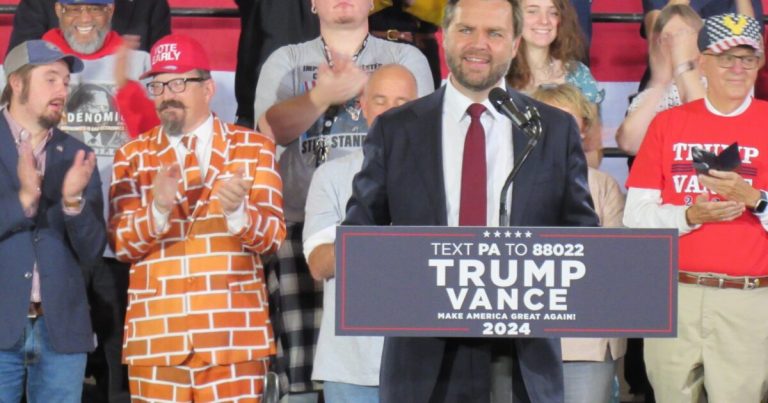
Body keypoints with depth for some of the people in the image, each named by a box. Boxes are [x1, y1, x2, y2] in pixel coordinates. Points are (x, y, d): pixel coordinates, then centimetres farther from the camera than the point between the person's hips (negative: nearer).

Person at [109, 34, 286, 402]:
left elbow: (274, 236, 0)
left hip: (234, 335, -1)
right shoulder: (132, 157, 11)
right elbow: (121, 243, 1)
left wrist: (237, 209, -21)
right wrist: (158, 208, -18)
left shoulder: (255, 149, 8)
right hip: (155, 338, 1)